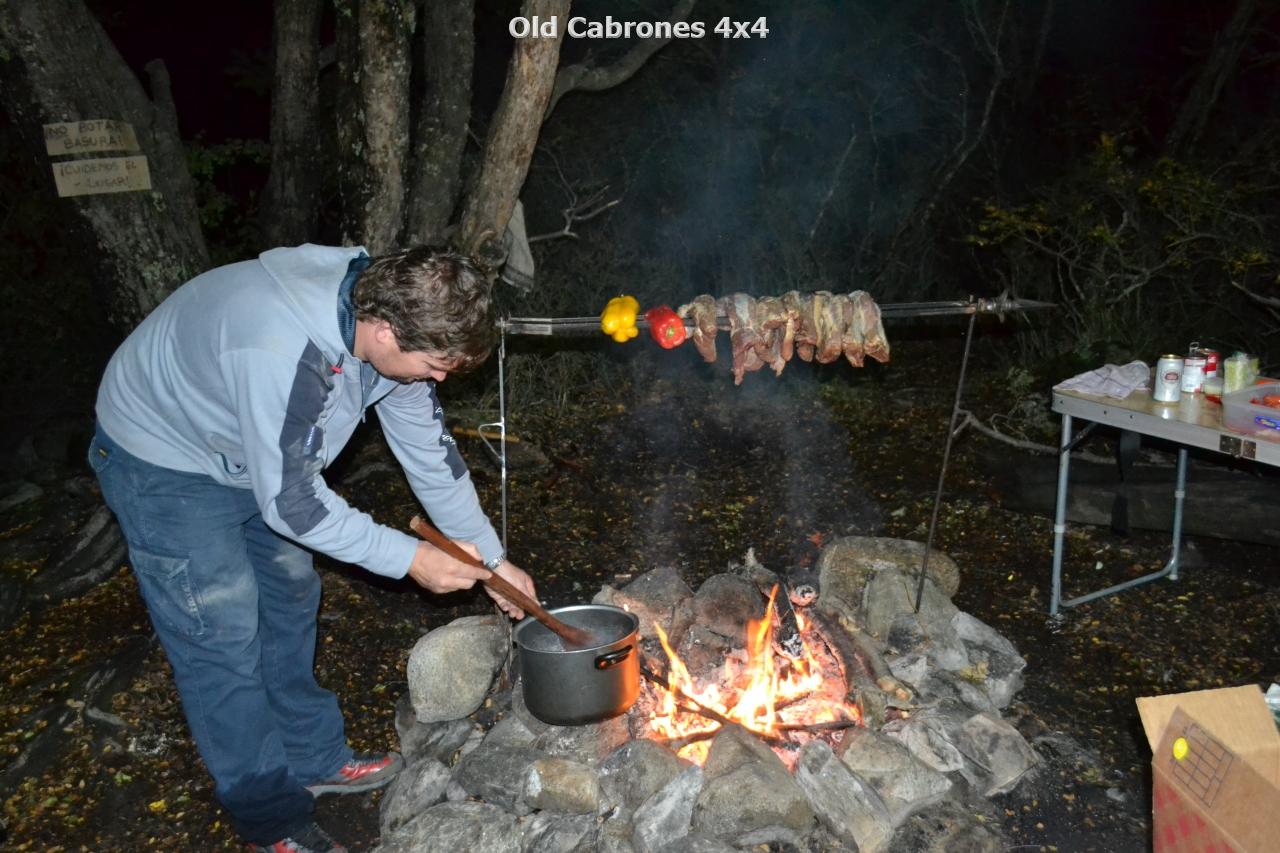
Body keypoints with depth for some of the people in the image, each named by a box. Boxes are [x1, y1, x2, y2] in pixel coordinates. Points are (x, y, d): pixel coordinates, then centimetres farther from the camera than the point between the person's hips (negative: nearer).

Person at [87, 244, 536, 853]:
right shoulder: (283, 352, -42)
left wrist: (493, 559, -3)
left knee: (291, 594, 14)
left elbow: (431, 453, -6)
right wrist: (410, 558, -24)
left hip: (255, 451, 8)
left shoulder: (390, 313, -16)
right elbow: (288, 502, -31)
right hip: (164, 464, -8)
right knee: (224, 635, -3)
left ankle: (314, 759, 32)